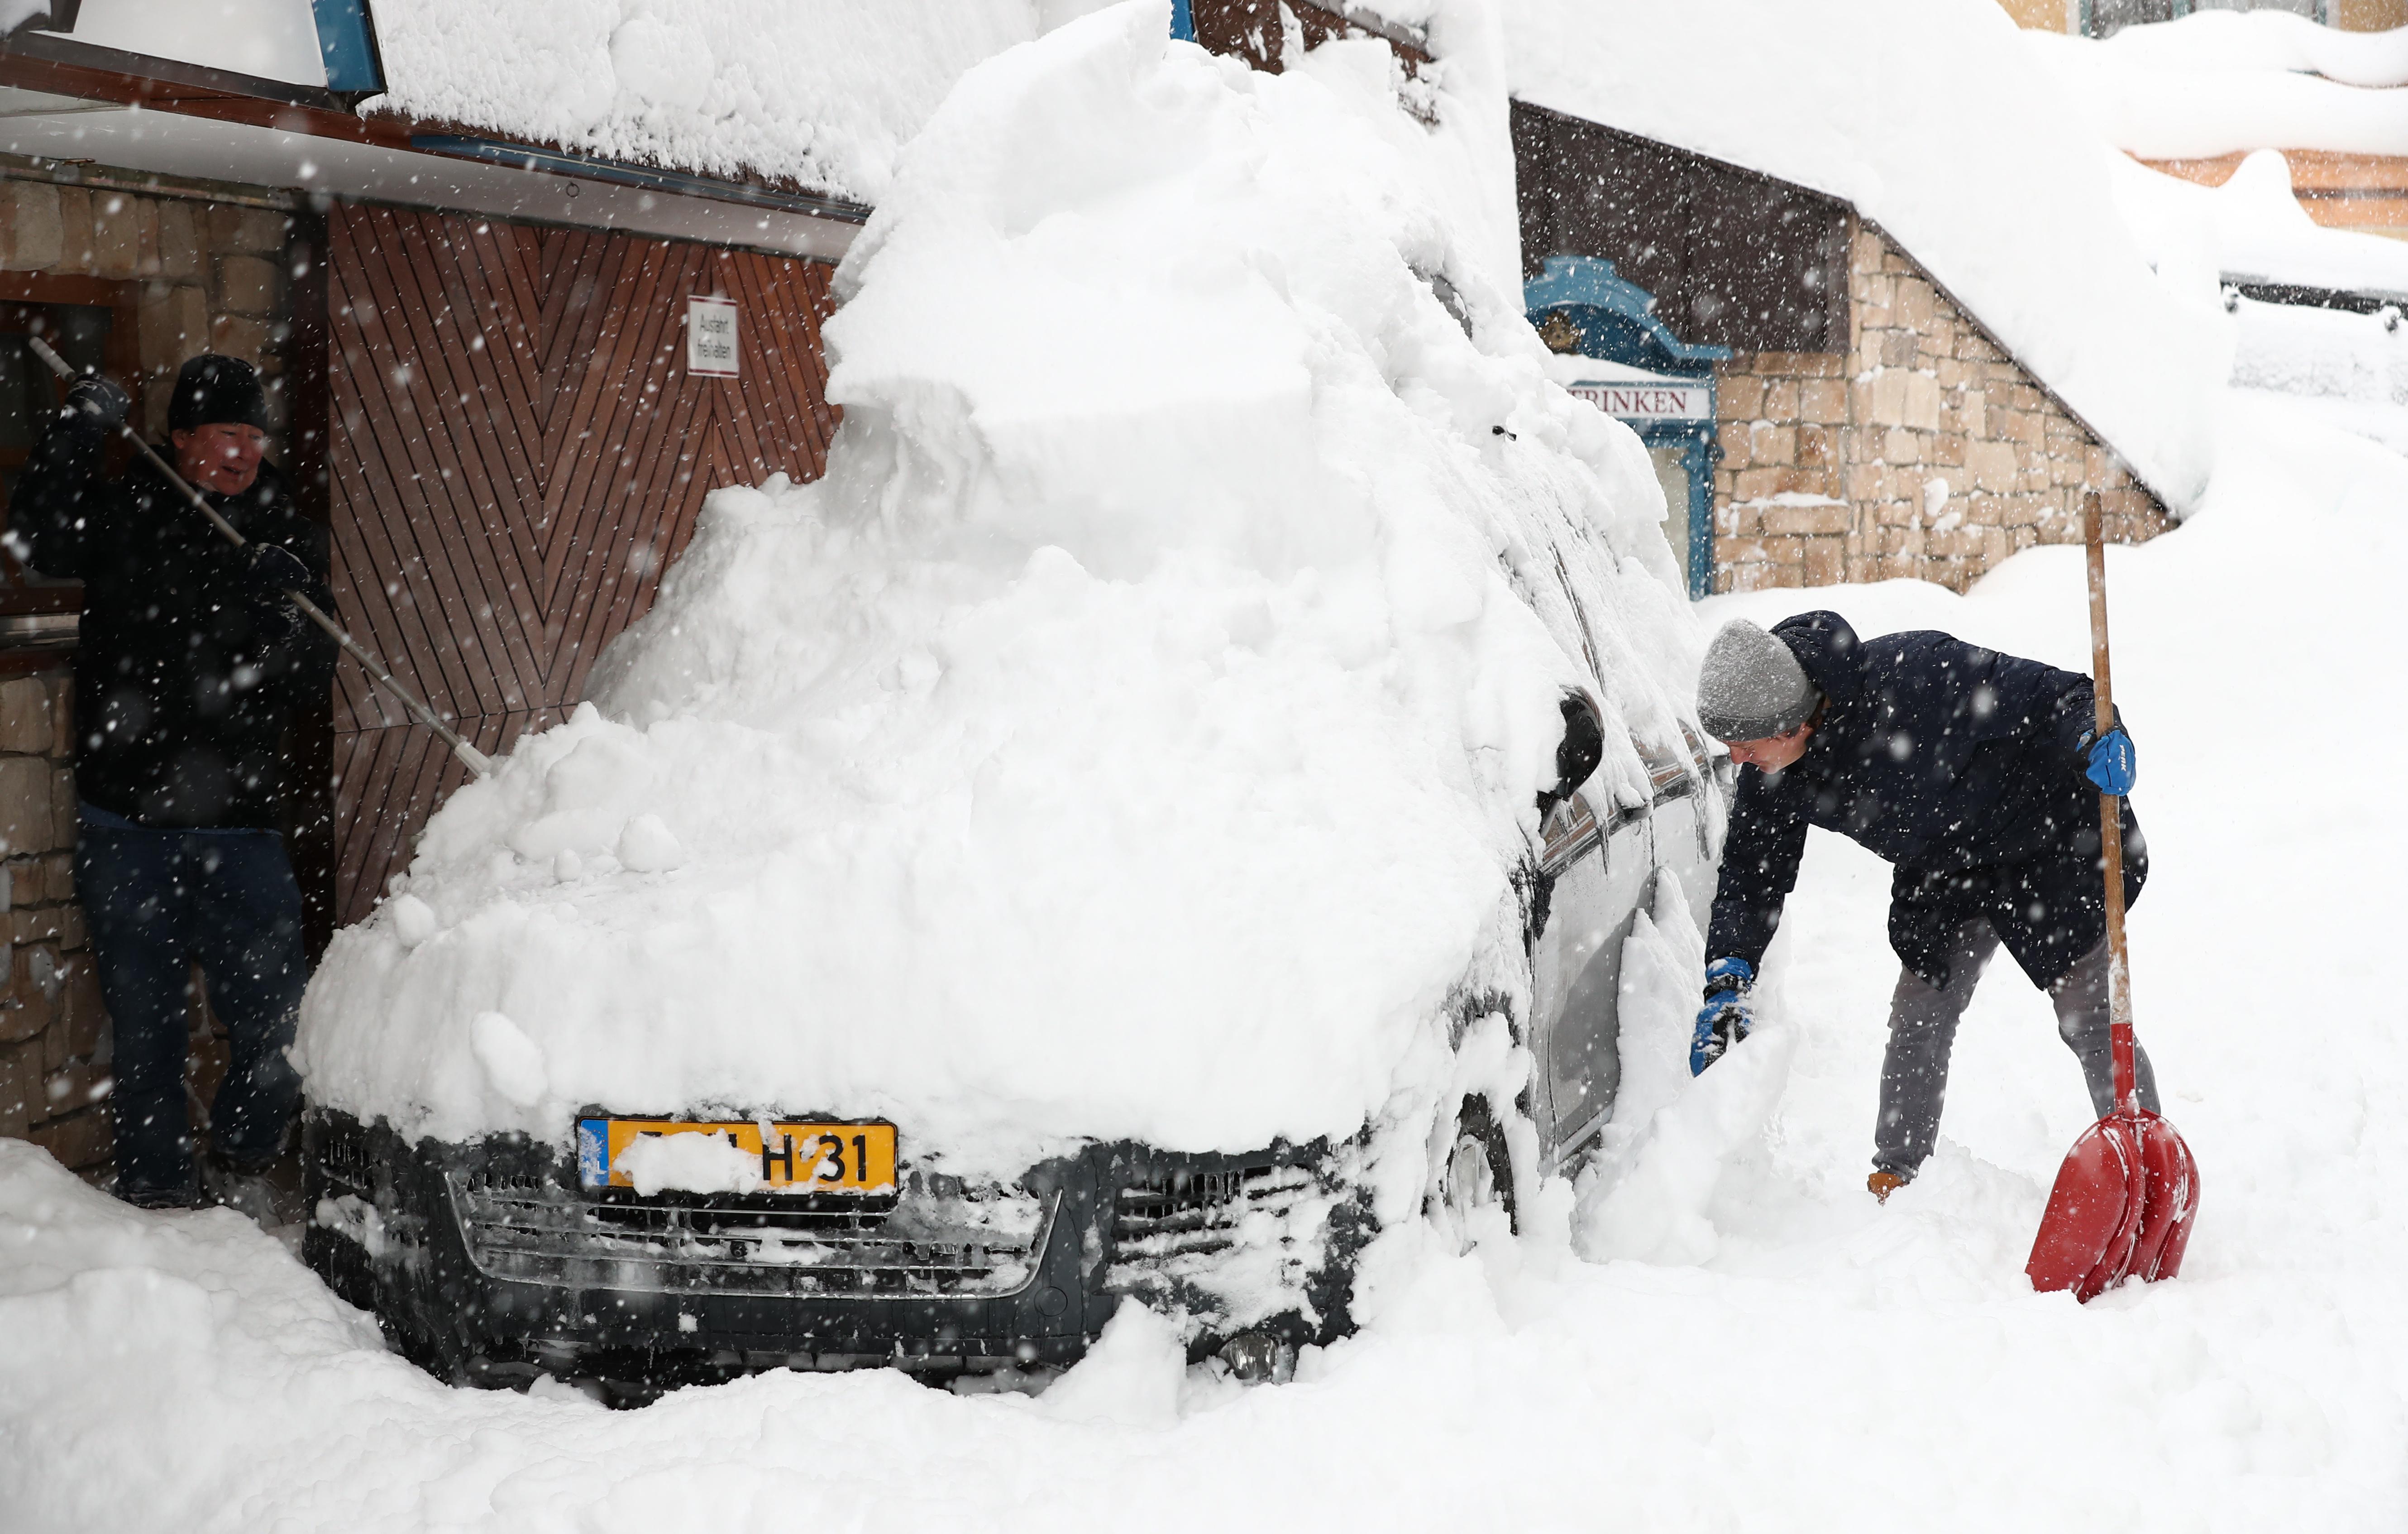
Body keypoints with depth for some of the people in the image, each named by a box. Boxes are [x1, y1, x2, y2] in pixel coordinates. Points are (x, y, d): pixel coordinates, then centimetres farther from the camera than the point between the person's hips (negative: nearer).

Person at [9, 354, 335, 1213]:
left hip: (239, 827, 1)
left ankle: (240, 1166, 22)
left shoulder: (290, 539, 7)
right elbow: (39, 538, -17)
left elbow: (310, 685, 2)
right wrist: (78, 434, -25)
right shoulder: (125, 517, 2)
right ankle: (157, 1195, 21)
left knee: (277, 1023, -2)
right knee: (144, 1028, 8)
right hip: (128, 827, -1)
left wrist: (290, 631, -18)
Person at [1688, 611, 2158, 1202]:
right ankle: (1893, 1180, 19)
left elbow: (2041, 694, -30)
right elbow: (1752, 868, -4)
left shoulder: (1910, 678, -39)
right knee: (1917, 1019, 4)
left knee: (2090, 1018, -3)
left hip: (2051, 847, -6)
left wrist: (2095, 735, -50)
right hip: (1942, 873, 6)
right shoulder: (1772, 770, -16)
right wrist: (1727, 980, -15)